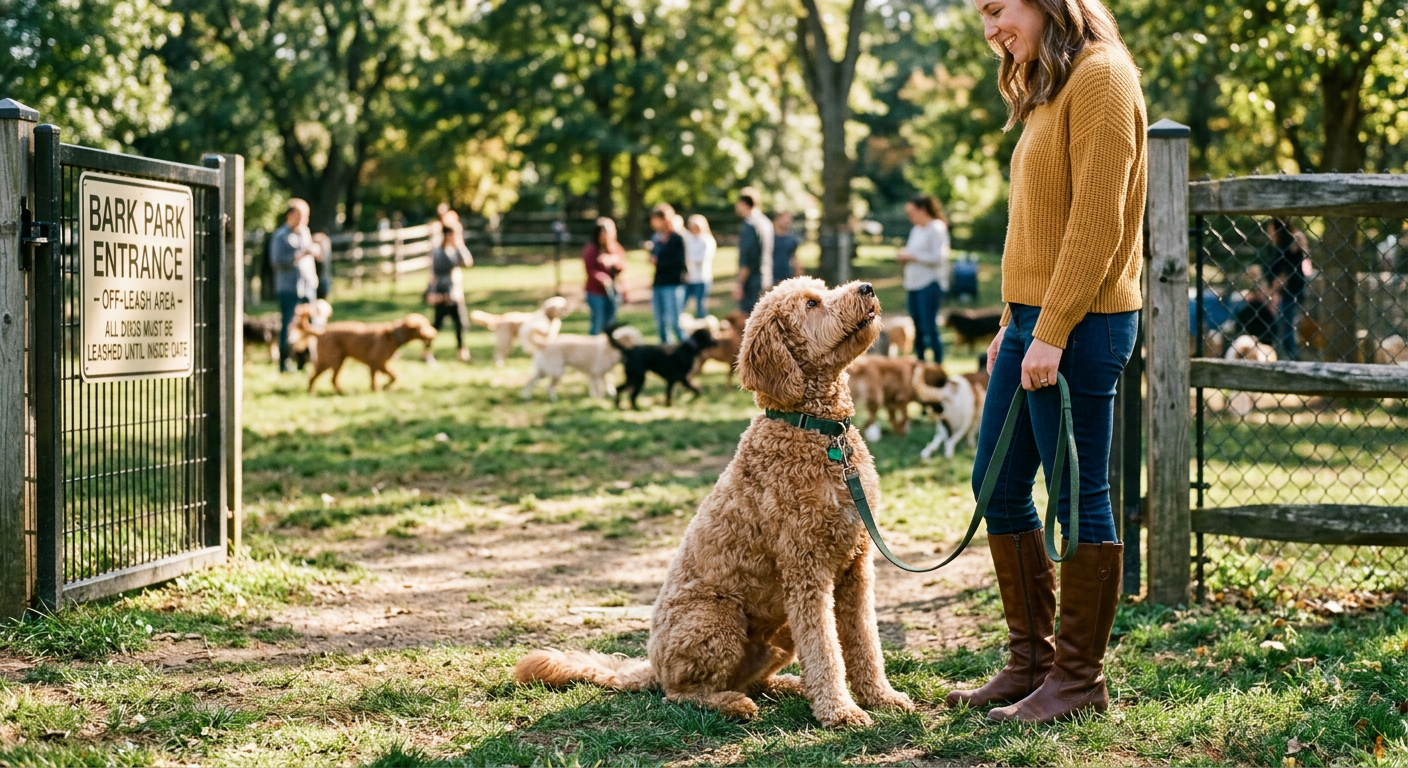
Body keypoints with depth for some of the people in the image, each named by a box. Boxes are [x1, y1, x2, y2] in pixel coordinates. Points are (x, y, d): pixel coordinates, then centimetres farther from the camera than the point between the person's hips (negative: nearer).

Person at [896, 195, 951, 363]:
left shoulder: (936, 229, -8)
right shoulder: (916, 230, 18)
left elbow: (938, 257, -17)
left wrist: (912, 256, -15)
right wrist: (904, 256, 4)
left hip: (930, 284, -8)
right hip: (913, 285, 9)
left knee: (929, 330, -11)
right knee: (917, 329, 8)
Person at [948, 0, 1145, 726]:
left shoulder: (1099, 76, -11)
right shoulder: (1049, 88, 18)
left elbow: (1098, 220, -17)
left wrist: (1052, 333, -20)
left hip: (1079, 325, -10)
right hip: (1033, 320, 10)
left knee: (1078, 497, -3)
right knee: (998, 484, 12)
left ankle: (1079, 678, 7)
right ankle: (1031, 660, 21)